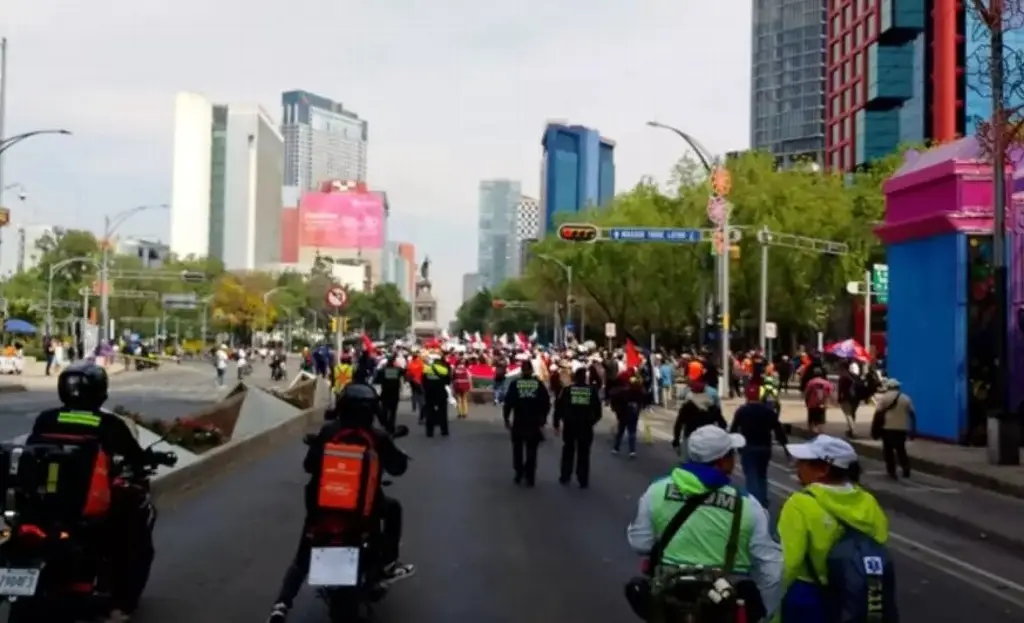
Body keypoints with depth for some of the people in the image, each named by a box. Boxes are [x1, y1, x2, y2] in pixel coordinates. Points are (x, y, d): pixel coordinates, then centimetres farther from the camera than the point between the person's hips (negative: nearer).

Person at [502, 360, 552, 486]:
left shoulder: (515, 384, -4)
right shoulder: (539, 384, -2)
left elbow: (508, 402, -6)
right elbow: (546, 402, -2)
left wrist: (506, 418, 4)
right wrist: (543, 418, 9)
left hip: (518, 422, 0)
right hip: (534, 422, 0)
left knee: (518, 449, 16)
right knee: (531, 450, 6)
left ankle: (519, 474, 19)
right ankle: (530, 477, 3)